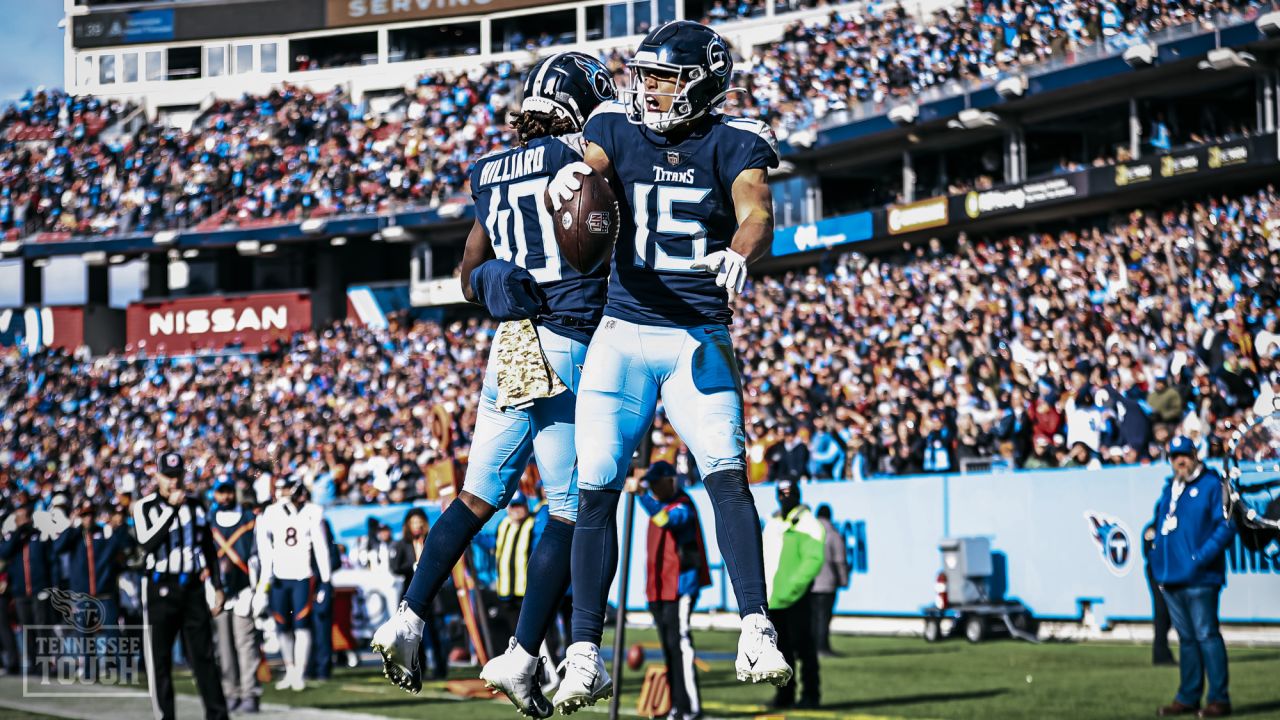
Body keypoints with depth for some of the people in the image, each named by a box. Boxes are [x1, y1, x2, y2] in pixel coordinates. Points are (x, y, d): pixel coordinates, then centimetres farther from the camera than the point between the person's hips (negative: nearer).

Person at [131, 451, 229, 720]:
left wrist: (217, 587, 9)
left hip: (193, 587, 2)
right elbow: (148, 542, -18)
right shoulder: (145, 507, 0)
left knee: (203, 655, 2)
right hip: (160, 589, -2)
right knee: (159, 659, 0)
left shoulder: (195, 507, 10)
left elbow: (209, 549, 15)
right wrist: (172, 508, -19)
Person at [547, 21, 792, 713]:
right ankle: (584, 655, 3)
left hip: (699, 341, -2)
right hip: (622, 334, 2)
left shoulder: (732, 144, -3)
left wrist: (739, 253, -43)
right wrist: (568, 177, -40)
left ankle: (756, 634, -18)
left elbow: (758, 213, -19)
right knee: (596, 491, -2)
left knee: (727, 474, -18)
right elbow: (584, 168, -14)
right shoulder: (618, 128, 4)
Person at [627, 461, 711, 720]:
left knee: (679, 643, -13)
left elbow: (666, 519, -34)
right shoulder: (660, 505, 18)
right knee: (668, 646, 9)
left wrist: (640, 494, -43)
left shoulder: (683, 507, -11)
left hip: (680, 587, -9)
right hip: (660, 589, 9)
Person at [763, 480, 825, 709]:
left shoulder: (807, 525, -6)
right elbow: (764, 559, 25)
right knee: (781, 648, 10)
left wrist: (792, 587, -22)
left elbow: (814, 559, -16)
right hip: (772, 600, 7)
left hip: (795, 599, -7)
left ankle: (811, 694, 1)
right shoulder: (772, 524, 18)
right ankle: (784, 693, 17)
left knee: (803, 646, -5)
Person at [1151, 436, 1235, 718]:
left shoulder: (1211, 485, -4)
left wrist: (1202, 556, -18)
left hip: (1199, 578, -7)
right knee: (1186, 638, 12)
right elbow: (1160, 524, 27)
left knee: (1206, 635, -8)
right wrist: (1157, 554, 14)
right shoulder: (1169, 489, 18)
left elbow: (1226, 525, -11)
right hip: (1171, 578, 7)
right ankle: (1188, 697, 17)